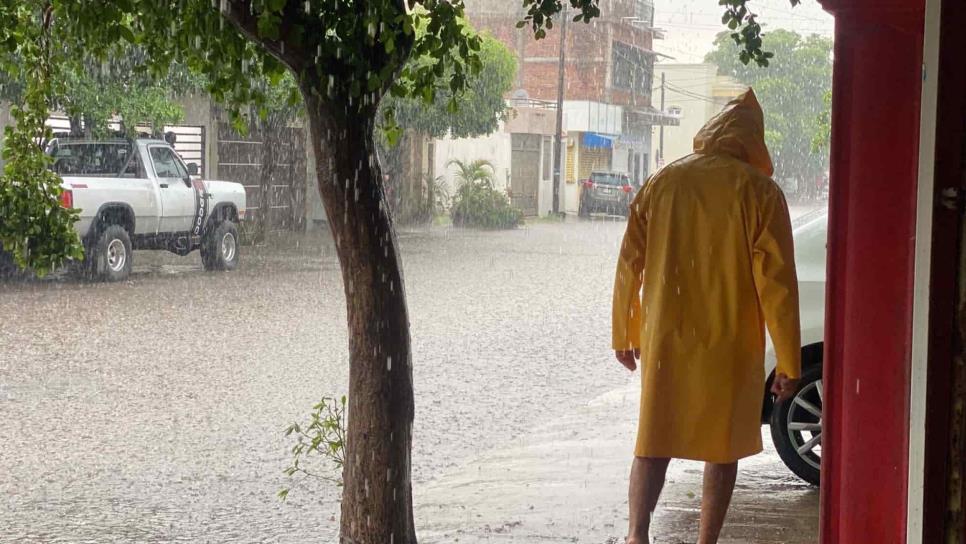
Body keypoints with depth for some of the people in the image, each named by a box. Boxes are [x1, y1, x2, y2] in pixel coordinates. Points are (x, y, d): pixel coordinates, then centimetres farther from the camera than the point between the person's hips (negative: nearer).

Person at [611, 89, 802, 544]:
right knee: (723, 446, 11)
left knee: (654, 441, 11)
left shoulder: (662, 182, 1)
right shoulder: (759, 191, -7)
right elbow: (776, 280, -9)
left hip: (664, 341, 2)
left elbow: (630, 264, 4)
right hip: (730, 347, -2)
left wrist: (624, 334, 14)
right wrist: (788, 362, -4)